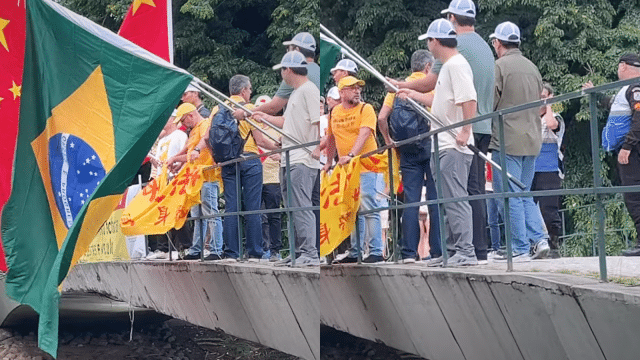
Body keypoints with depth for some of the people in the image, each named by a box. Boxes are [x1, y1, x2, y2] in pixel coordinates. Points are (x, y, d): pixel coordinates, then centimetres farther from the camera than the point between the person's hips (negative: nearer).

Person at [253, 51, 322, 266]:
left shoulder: (309, 90, -10)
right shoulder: (296, 93, 21)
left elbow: (318, 121, -18)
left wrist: (317, 147, -26)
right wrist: (265, 117, 35)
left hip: (303, 161, -10)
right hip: (289, 160, 10)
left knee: (301, 207, -13)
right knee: (293, 208, 12)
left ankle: (310, 254, -12)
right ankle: (298, 253, 16)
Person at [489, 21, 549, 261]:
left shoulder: (499, 66, -9)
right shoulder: (532, 67, 14)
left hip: (507, 140, -7)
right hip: (532, 141, 7)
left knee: (510, 197, -3)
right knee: (525, 195, 15)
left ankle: (520, 248, -5)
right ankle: (539, 239, 2)